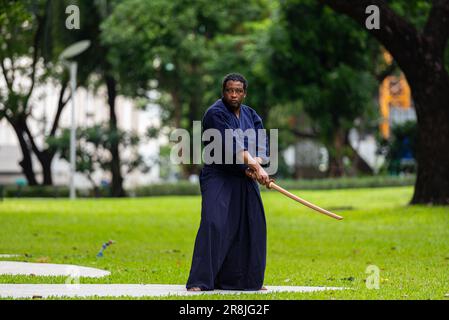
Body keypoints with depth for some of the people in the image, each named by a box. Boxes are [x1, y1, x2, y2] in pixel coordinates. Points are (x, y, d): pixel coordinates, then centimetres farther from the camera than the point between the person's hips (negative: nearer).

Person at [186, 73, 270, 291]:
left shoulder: (250, 115, 10)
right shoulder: (215, 114, -12)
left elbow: (262, 144, 0)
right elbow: (231, 145, -23)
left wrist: (256, 164, -22)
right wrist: (256, 167, -29)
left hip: (245, 180, 7)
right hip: (219, 177, -7)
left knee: (250, 227, 9)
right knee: (214, 225, -19)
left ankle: (248, 279, 23)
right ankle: (200, 282, -19)